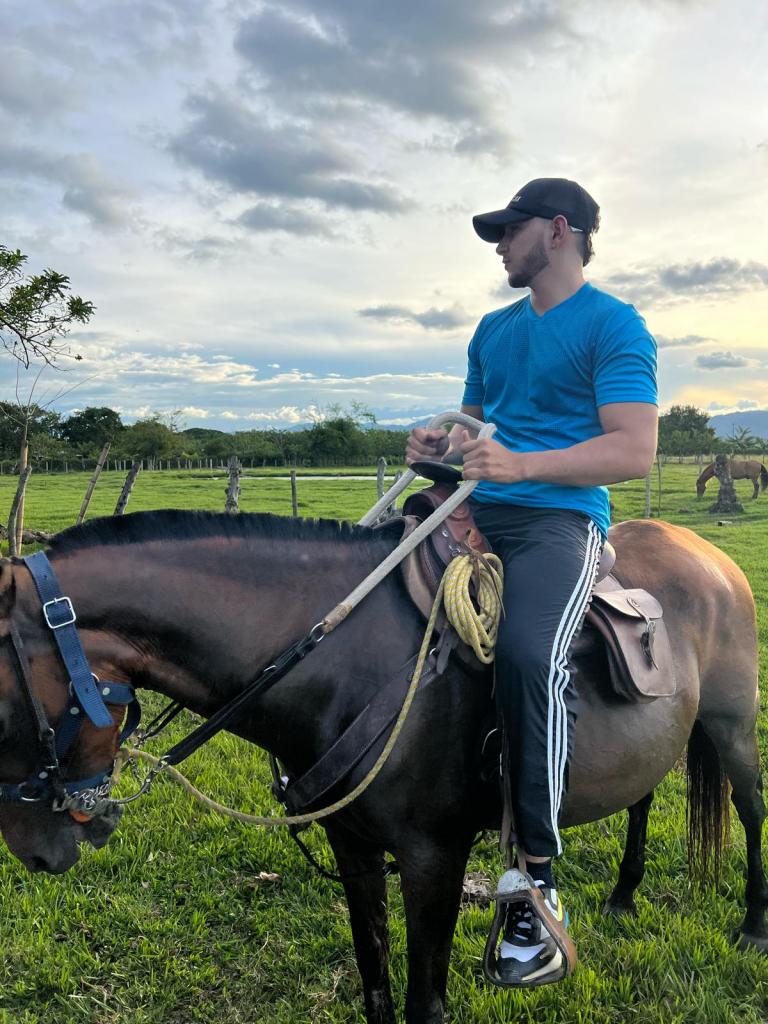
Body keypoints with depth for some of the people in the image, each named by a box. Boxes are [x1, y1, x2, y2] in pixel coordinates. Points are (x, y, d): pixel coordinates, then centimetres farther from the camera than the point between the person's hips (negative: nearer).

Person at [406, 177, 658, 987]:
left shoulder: (612, 325, -2)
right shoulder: (494, 330, 21)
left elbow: (635, 449, -13)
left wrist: (519, 464, -24)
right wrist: (440, 444, 3)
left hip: (558, 517, -7)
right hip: (477, 511, 8)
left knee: (528, 651, -34)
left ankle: (537, 881, -18)